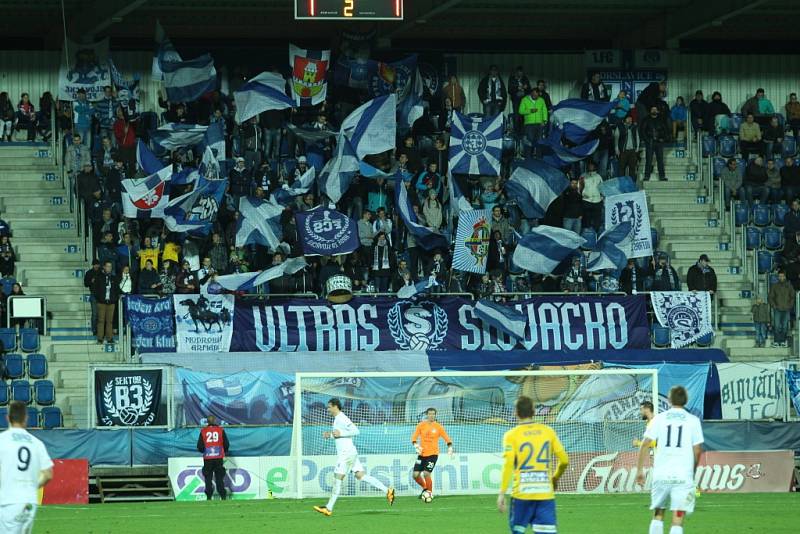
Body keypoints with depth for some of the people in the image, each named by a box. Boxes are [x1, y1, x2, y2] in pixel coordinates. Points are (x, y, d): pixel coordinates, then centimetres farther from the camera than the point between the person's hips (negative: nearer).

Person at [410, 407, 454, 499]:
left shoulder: (438, 427, -1)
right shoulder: (421, 425, 2)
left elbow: (447, 438, 5)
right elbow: (414, 437, 1)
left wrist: (450, 448, -11)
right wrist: (416, 446, -17)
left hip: (433, 454, -3)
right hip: (422, 453, 3)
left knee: (426, 474, -17)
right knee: (416, 475, -1)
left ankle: (429, 493, 2)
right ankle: (425, 488, 26)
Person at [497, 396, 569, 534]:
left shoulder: (511, 435, -3)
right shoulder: (548, 432, 6)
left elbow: (508, 464, -13)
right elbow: (564, 460, 6)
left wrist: (502, 493, -14)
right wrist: (555, 478, 25)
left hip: (522, 493, -2)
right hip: (545, 493, 2)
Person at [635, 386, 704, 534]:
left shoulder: (659, 418, 6)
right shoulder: (693, 420, 4)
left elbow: (645, 444, 1)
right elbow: (697, 449, 3)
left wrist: (639, 470, 6)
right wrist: (693, 470, 18)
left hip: (661, 474, 1)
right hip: (683, 476, -1)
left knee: (658, 514, 16)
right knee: (678, 519, -4)